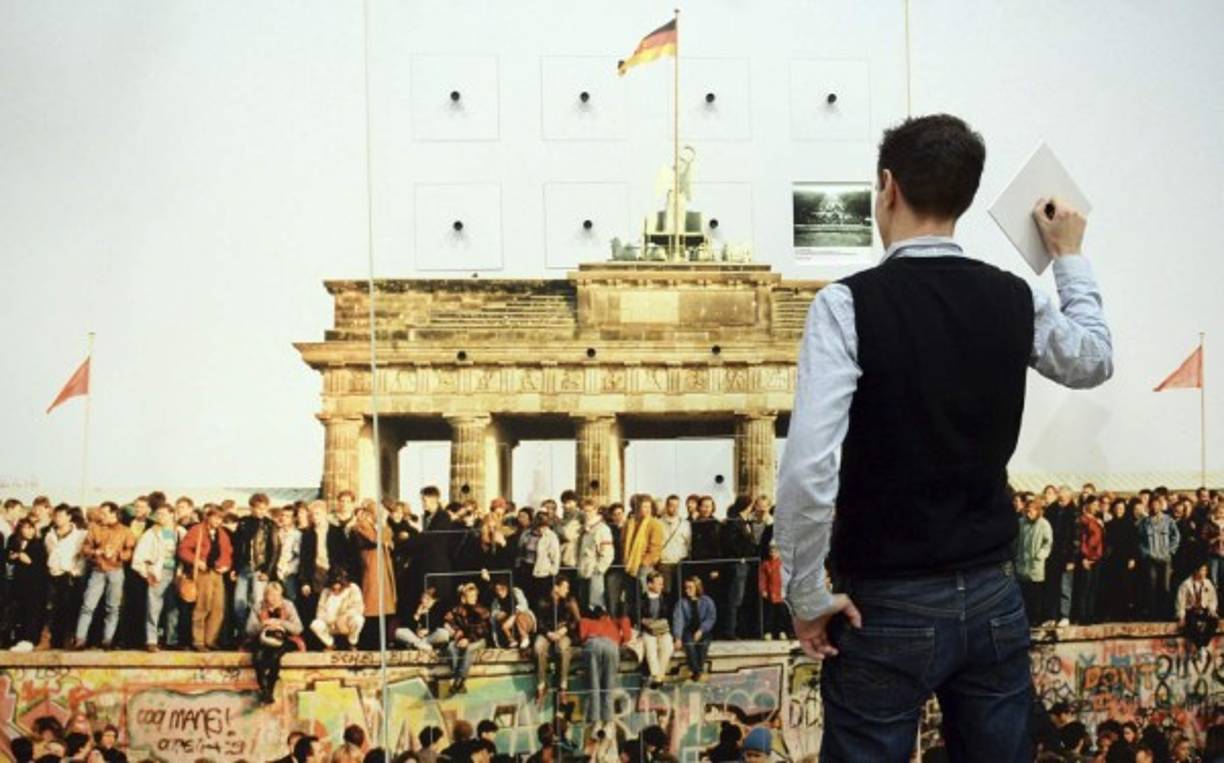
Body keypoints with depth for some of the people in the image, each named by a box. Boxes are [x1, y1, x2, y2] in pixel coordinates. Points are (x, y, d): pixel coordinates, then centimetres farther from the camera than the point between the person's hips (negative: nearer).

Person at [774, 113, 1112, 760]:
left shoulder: (849, 303, -15)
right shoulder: (1015, 299, 1)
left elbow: (808, 470, -23)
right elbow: (1094, 361, 23)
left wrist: (808, 597, -10)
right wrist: (1069, 258, 36)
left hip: (889, 608, -5)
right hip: (994, 598, 5)